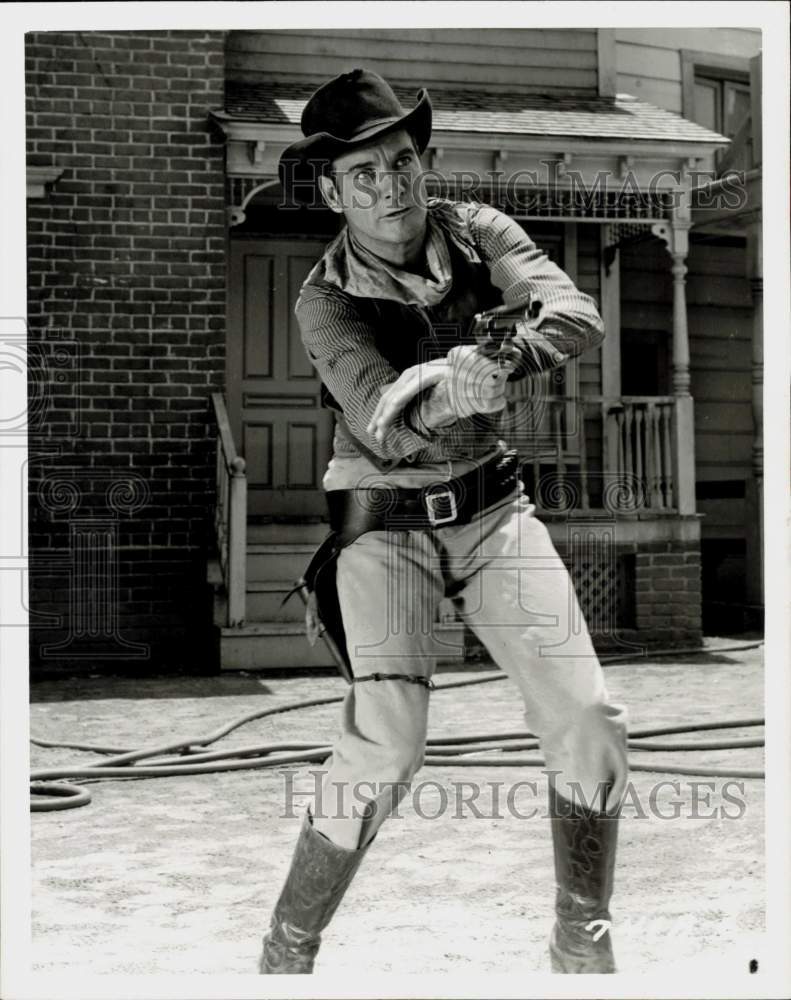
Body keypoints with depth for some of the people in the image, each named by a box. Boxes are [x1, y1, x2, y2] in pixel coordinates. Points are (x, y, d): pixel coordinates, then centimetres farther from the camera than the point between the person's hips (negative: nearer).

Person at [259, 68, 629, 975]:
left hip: (493, 508, 3)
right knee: (385, 745, -18)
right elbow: (382, 424, -24)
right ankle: (285, 954, 2)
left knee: (586, 718, -5)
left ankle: (582, 944, 15)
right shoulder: (325, 301, -11)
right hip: (385, 527, -3)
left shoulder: (477, 232, -4)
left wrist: (495, 362, -39)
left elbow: (576, 315, -20)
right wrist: (445, 393, -45)